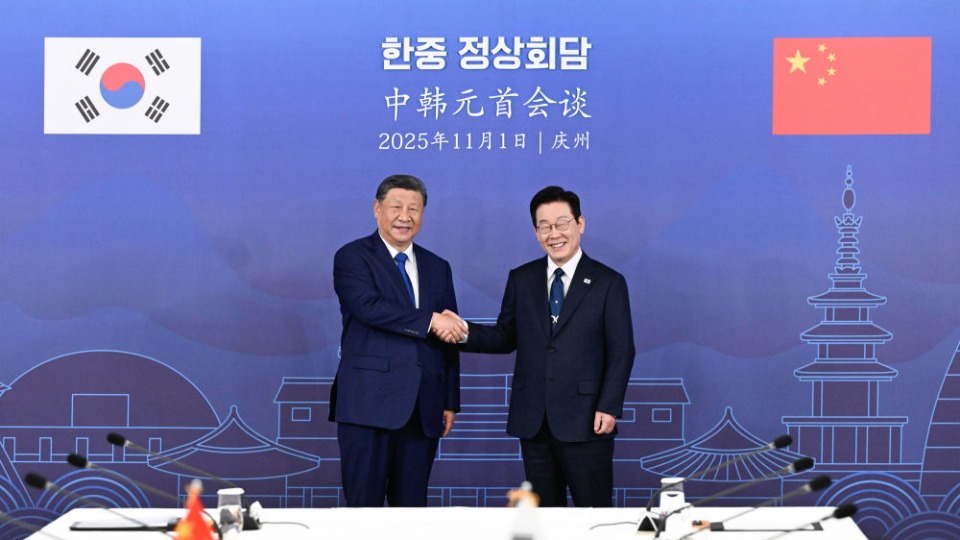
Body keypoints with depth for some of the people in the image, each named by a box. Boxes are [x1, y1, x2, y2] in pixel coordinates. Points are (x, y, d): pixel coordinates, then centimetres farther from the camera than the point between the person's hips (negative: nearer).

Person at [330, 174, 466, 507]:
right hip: (369, 404, -5)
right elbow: (368, 305, -18)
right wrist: (429, 320, -18)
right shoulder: (352, 258, 1)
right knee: (364, 504, -5)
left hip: (423, 410, 5)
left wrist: (450, 401, 12)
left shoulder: (438, 268, 17)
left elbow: (449, 336, 17)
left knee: (411, 505, 8)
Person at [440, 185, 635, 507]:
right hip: (533, 421, 4)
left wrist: (609, 407, -11)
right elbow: (506, 337, 12)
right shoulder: (521, 279, 11)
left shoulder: (608, 282, 1)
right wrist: (464, 334, -6)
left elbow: (621, 352, -2)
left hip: (584, 421, -4)